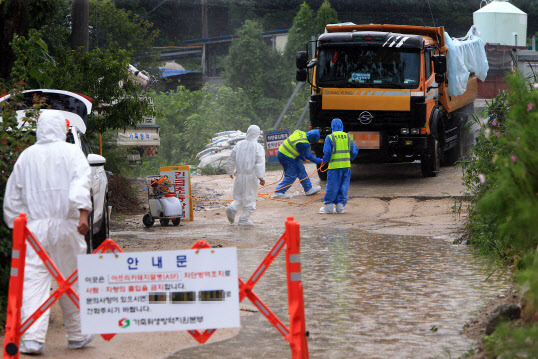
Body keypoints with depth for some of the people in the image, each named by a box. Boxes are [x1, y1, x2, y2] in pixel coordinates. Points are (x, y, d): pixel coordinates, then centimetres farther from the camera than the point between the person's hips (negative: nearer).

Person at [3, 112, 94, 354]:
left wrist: (16, 225, 21)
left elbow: (12, 196, 14)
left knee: (33, 280, -4)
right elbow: (80, 183, -13)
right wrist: (83, 214, -22)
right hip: (66, 225, -1)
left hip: (34, 226, 1)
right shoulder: (71, 152, 3)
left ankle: (32, 338, -16)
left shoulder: (26, 156, 10)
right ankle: (77, 336, 20)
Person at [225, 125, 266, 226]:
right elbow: (260, 163, -14)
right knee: (250, 198, 7)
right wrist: (261, 177, -15)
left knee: (239, 196, 17)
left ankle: (232, 208, -10)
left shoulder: (239, 145, 5)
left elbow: (231, 159, 13)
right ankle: (244, 219, 8)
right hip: (251, 176, -4)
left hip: (239, 175, 4)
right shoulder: (258, 147, -8)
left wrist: (230, 171, 28)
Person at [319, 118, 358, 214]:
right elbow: (354, 152, 10)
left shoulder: (330, 138, -6)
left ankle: (329, 206, 10)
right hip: (346, 165, 4)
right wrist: (351, 159, 29)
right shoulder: (348, 137, 7)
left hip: (335, 166, -4)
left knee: (332, 186, 3)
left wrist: (324, 160, 11)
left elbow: (327, 153, -9)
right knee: (343, 187, 10)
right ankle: (340, 206, 10)